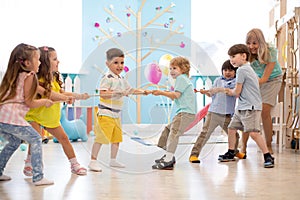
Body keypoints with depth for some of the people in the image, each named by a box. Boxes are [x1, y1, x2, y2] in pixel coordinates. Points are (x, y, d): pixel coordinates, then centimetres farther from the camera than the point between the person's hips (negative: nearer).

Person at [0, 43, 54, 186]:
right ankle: (38, 177, -3)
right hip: (12, 118, -9)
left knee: (14, 142, 28)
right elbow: (29, 102, -4)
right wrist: (44, 102, 11)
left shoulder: (14, 74, 21)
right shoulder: (29, 76, -4)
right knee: (36, 140, 2)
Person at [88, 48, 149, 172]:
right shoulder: (107, 78, -14)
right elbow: (103, 94, -26)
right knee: (101, 138, -9)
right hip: (105, 114, -9)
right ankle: (93, 161, -2)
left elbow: (130, 90, 29)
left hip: (116, 115, 9)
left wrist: (143, 92, 19)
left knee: (117, 138, 13)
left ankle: (113, 160, 27)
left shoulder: (122, 80, 14)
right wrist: (118, 93, -33)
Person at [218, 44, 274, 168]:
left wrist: (231, 92, 10)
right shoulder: (248, 69, 17)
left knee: (253, 132, -17)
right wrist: (232, 91, 15)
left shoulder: (241, 70, -13)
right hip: (241, 107, 11)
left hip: (251, 107, -11)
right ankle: (230, 154, 27)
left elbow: (237, 92, -10)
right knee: (231, 128, 14)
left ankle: (268, 157, -13)